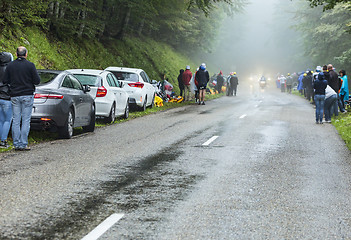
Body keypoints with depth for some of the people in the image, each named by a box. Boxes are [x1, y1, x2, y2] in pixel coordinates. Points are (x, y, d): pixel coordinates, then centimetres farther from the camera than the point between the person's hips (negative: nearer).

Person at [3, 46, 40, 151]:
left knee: (16, 121, 7)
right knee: (26, 121, 0)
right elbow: (37, 81, -8)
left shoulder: (10, 65, 3)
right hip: (27, 95, -3)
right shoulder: (30, 65, -6)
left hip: (14, 96, 3)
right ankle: (23, 144, -3)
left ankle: (16, 144, 7)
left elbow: (5, 81, 2)